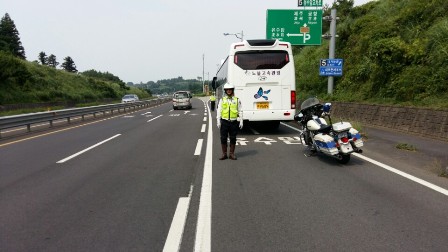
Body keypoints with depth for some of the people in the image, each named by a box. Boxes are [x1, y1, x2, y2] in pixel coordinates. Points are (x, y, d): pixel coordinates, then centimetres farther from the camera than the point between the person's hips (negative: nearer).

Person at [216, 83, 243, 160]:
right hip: (224, 122, 0)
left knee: (233, 139, 5)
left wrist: (241, 122, 0)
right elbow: (218, 111, 4)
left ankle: (231, 154, 16)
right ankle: (224, 154, 13)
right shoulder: (222, 100, 5)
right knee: (223, 138, 2)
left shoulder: (237, 100, 5)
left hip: (234, 122, 0)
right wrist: (218, 121, -4)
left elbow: (240, 111, 6)